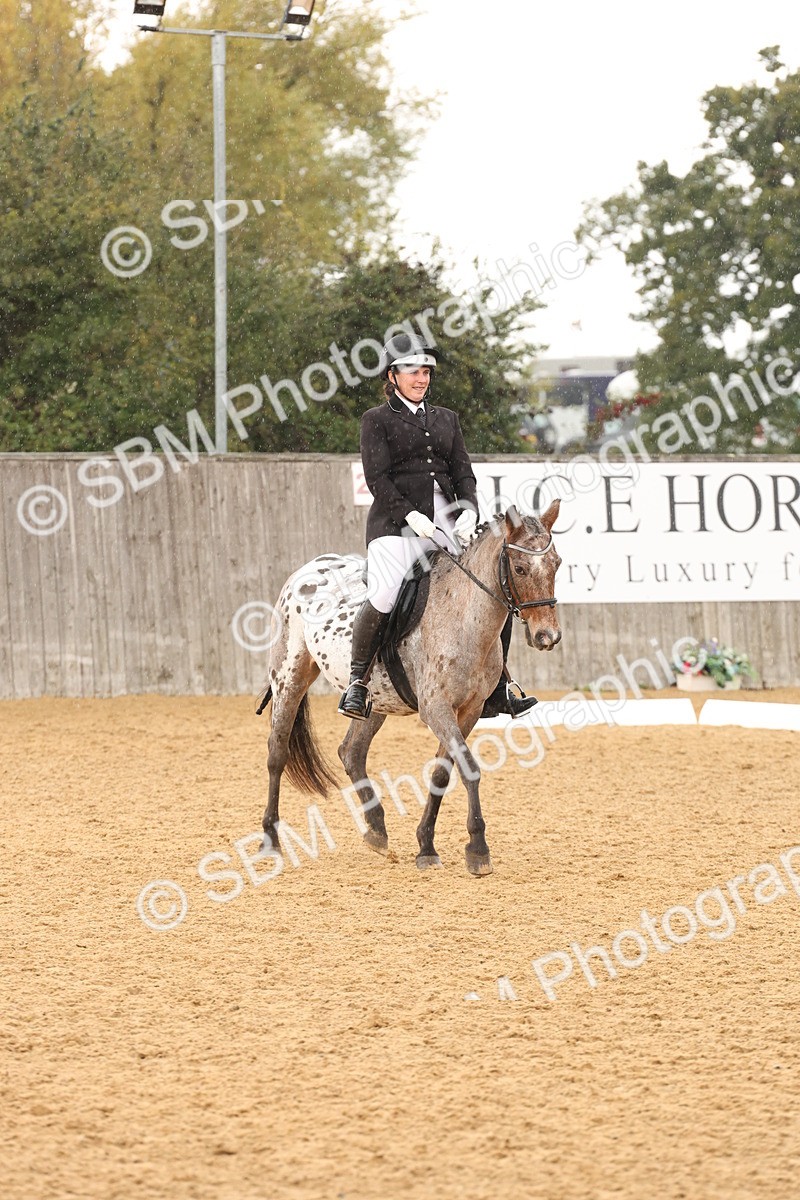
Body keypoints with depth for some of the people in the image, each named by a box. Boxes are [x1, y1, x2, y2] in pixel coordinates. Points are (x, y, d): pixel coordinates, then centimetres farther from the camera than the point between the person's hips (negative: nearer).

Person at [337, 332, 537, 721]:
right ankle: (357, 681, -11)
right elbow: (377, 478, -7)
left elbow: (463, 473, 14)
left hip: (446, 524, 5)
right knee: (383, 597, -29)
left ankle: (496, 692, 5)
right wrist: (413, 516, -20)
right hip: (396, 525, -5)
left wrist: (469, 511, -6)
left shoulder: (446, 419, 20)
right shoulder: (377, 420, 4)